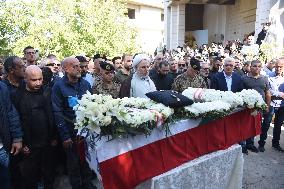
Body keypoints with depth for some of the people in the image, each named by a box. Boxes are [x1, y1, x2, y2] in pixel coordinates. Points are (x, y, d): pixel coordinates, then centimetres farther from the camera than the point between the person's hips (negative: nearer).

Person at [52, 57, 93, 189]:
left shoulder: (85, 84, 3)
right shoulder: (58, 86, -9)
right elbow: (57, 113, -11)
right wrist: (65, 136, -14)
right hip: (71, 132, -3)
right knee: (73, 162, 13)